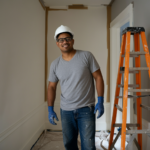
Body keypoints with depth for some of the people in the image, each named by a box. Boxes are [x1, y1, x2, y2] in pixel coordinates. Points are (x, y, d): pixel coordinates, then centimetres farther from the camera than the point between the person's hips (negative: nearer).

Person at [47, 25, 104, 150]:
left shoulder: (86, 56, -7)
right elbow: (51, 87, 8)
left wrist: (100, 101, -11)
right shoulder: (55, 64, 3)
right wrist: (50, 109, 0)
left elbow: (98, 77, -5)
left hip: (86, 108, -3)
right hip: (65, 111, 4)